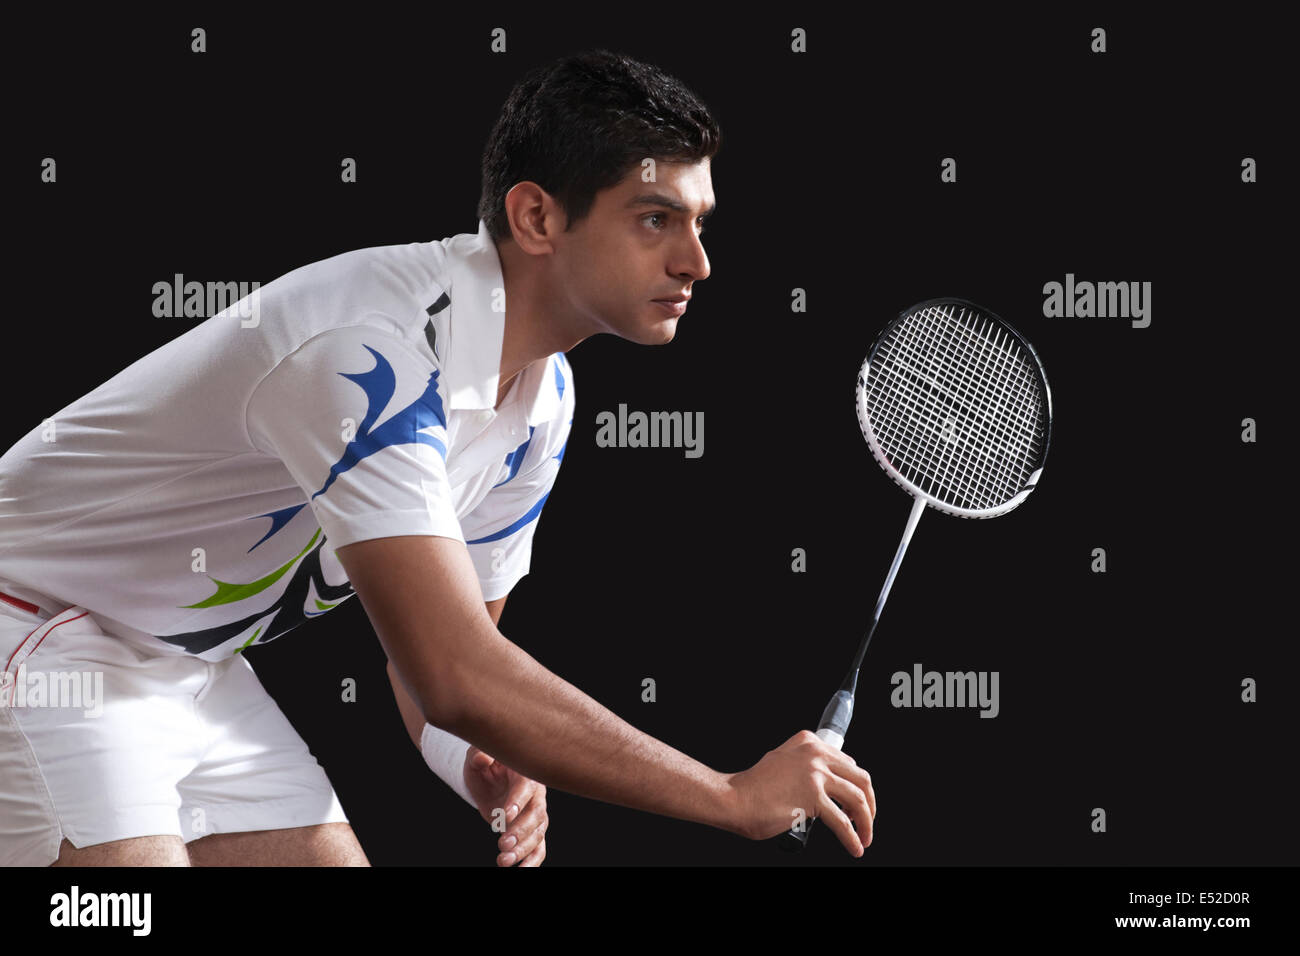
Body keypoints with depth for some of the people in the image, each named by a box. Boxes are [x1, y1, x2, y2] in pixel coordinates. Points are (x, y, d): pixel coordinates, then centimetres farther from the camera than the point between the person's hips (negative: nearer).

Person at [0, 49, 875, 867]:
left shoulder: (542, 397, 0)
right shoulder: (375, 351, -31)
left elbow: (451, 650, 10)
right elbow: (455, 680, -38)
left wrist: (483, 765, -16)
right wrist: (736, 797, -31)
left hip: (199, 672, 9)